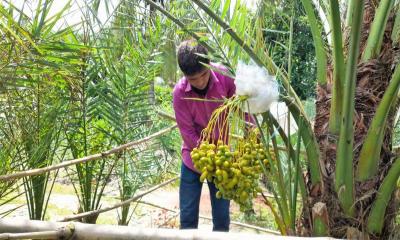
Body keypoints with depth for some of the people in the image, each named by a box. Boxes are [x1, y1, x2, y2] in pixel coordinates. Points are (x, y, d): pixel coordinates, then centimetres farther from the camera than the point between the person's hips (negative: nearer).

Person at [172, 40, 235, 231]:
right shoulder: (180, 93, -19)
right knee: (188, 218, 7)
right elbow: (188, 133, -16)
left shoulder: (224, 76, -17)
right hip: (194, 158, -1)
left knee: (222, 218, 7)